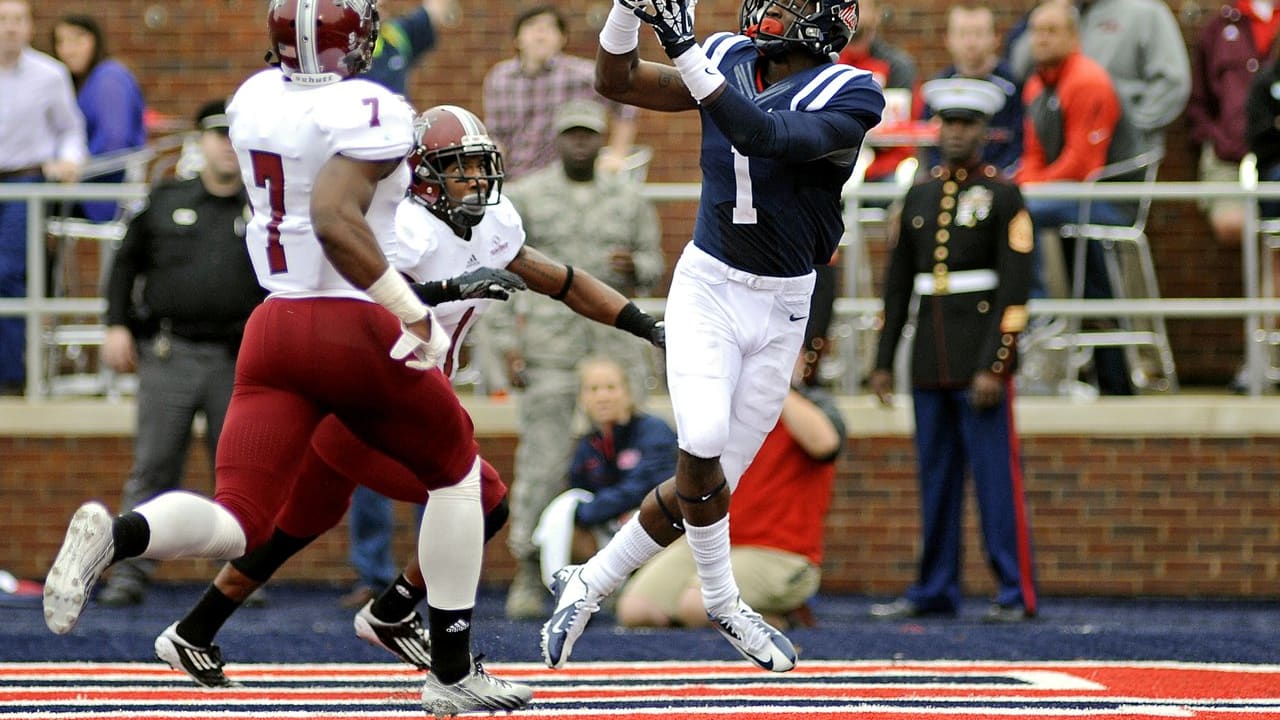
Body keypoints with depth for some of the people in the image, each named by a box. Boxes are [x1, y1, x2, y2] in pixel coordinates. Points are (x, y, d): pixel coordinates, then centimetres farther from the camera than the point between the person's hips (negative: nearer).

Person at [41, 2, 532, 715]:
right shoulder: (370, 111, -13)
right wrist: (415, 313, -22)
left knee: (237, 521, 1)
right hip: (356, 331, -5)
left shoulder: (255, 100, 7)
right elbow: (333, 218, -27)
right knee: (457, 472, 20)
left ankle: (115, 534, -32)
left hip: (273, 327, 5)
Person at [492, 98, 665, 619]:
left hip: (616, 340, 3)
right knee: (543, 459, -7)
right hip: (549, 345, -3)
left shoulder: (629, 201, 10)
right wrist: (506, 343, -7)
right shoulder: (524, 198, 2)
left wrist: (633, 267, -10)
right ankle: (527, 576, 0)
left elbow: (652, 268, 14)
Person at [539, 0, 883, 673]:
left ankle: (587, 585, 21)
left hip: (780, 312, -1)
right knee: (702, 448, -20)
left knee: (713, 481, 3)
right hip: (707, 288, 1)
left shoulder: (848, 96, -13)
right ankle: (721, 601, 3)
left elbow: (763, 137, -29)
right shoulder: (729, 61, -1)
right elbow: (616, 82, 2)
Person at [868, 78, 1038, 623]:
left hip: (981, 358, -5)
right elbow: (898, 285, 15)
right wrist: (883, 362, 11)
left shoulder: (1002, 196, -4)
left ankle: (1016, 594, -3)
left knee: (997, 476, -6)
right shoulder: (919, 197, 13)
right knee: (935, 477, 9)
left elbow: (1015, 289, -10)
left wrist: (994, 367, -16)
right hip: (931, 362, 5)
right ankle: (935, 590, 16)